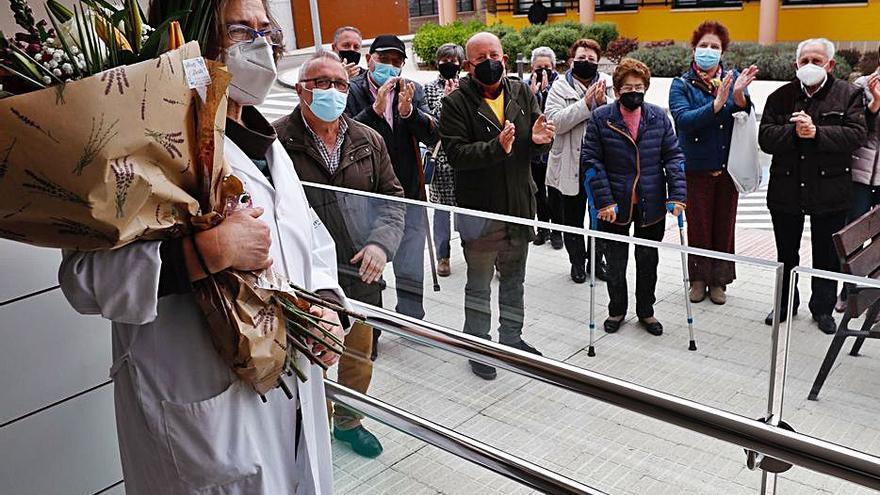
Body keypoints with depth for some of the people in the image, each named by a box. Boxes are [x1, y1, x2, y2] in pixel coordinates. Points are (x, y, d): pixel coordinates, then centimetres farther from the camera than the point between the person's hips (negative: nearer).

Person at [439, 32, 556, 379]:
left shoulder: (522, 94, 3)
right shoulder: (456, 103, -11)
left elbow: (540, 147, 4)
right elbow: (456, 154, -21)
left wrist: (539, 139, -20)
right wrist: (497, 148, -35)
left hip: (519, 206, 5)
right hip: (479, 210, -5)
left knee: (514, 279, 20)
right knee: (479, 284, 9)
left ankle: (511, 338, 38)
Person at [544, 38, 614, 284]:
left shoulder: (608, 85, 4)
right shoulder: (560, 88, -2)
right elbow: (555, 121, -17)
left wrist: (604, 102, -22)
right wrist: (585, 103, -23)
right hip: (571, 165, -1)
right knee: (573, 218, 11)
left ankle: (597, 259, 31)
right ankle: (577, 261, 28)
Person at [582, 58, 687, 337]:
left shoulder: (659, 117, 0)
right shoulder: (600, 118, -8)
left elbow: (673, 156, 0)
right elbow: (591, 160, -10)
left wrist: (677, 194, -11)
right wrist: (604, 200, -17)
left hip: (651, 206, 2)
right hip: (615, 206, -2)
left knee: (648, 261, 15)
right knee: (615, 263, 12)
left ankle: (646, 311, 34)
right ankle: (617, 310, 33)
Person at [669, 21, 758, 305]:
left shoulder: (733, 78, 2)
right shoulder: (681, 84, -4)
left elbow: (747, 118, -9)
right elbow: (683, 119, -21)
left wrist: (739, 96, -28)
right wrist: (717, 103, -32)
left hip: (728, 167, 2)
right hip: (696, 169, -2)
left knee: (724, 225, 10)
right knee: (698, 226, 6)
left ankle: (718, 280, 24)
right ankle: (698, 278, 22)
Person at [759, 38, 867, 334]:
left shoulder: (848, 95, -1)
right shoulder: (780, 97, 3)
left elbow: (856, 134, -14)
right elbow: (765, 137, -7)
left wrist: (817, 132, -24)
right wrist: (794, 132, -24)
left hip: (830, 192, -1)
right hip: (786, 190, 2)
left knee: (827, 256, 11)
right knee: (786, 254, 15)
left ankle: (823, 308, 28)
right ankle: (785, 304, 32)